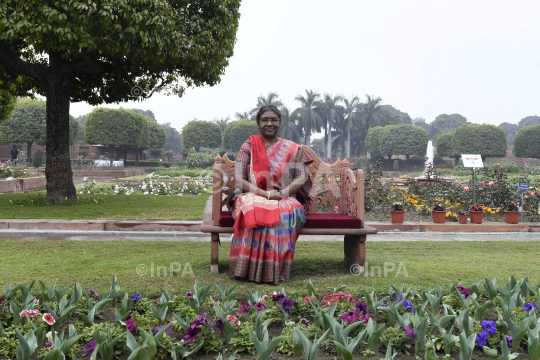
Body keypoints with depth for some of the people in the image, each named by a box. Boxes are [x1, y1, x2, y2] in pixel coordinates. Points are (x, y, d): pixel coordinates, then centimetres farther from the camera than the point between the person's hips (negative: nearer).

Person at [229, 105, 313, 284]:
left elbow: (302, 178, 5)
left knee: (289, 211, -37)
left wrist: (282, 193, -15)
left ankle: (276, 270, -33)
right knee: (254, 210, -39)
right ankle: (250, 268, -34)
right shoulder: (248, 147, 12)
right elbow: (239, 180, 0)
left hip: (285, 200, 1)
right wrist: (265, 194, -15)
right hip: (253, 197, 0)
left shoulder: (293, 150, 16)